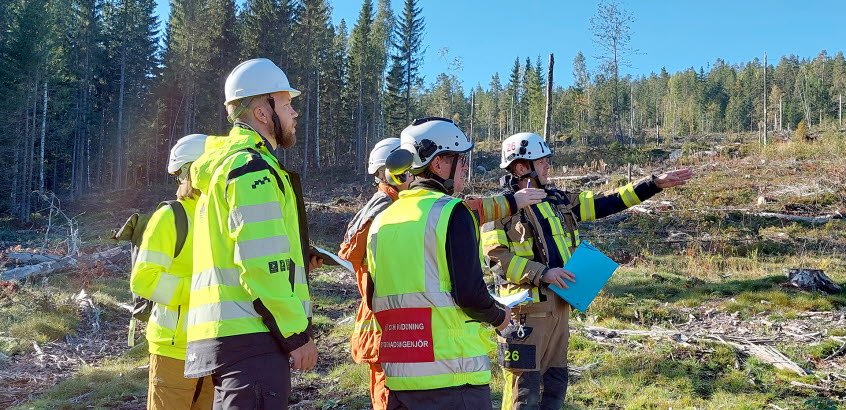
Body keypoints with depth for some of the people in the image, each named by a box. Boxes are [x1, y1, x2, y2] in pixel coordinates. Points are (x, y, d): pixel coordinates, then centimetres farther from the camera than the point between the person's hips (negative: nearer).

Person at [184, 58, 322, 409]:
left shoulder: (224, 166, 21)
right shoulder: (253, 169, -12)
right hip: (250, 338, -10)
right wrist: (297, 334, -14)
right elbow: (263, 264, -20)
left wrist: (298, 258, 16)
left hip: (224, 332, 10)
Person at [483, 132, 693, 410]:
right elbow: (495, 255, -15)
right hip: (527, 307, -8)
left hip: (559, 304, 8)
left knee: (555, 383, 15)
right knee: (525, 387, -4)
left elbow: (605, 203, 15)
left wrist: (655, 184, 12)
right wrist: (542, 273, -21)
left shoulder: (558, 201, 14)